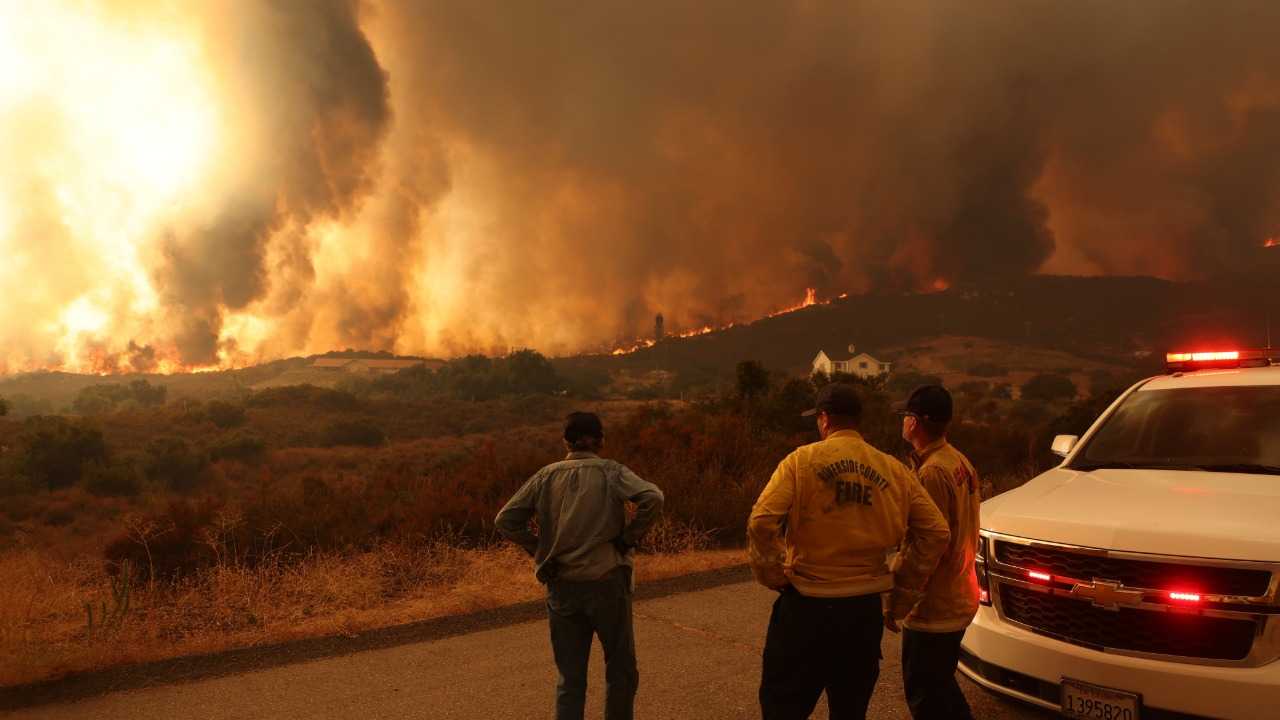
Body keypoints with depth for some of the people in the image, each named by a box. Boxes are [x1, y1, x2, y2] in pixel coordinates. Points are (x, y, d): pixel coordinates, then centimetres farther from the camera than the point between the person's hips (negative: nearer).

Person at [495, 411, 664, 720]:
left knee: (570, 679, 12)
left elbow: (505, 520, 2)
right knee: (621, 670, 16)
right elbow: (653, 498, -20)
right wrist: (629, 538, -9)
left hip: (561, 587, 3)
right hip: (606, 582, -3)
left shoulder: (547, 475, 4)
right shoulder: (611, 472, -4)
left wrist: (540, 549, 6)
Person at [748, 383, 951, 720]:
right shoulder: (893, 470, 3)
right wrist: (905, 589, 10)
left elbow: (761, 523, -18)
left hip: (806, 606, -3)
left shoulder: (802, 460, -8)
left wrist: (773, 575, -4)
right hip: (865, 609, 4)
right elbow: (936, 532, 3)